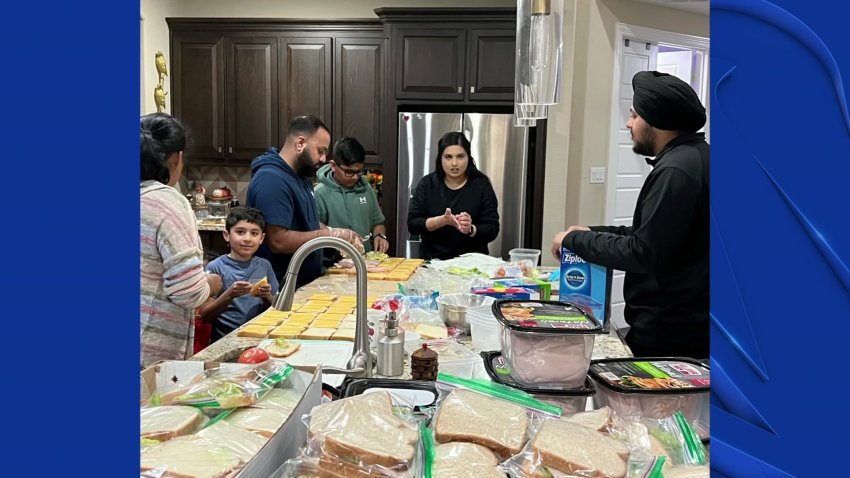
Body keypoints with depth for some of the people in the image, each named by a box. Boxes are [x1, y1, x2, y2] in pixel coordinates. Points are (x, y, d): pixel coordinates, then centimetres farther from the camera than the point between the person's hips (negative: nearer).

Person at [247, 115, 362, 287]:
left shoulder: (300, 175, 9)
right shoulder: (271, 180, -21)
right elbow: (278, 241, -28)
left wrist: (338, 235, 2)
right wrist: (331, 234, -21)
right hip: (283, 288, -9)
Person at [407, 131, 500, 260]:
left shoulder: (481, 186, 0)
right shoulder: (427, 184, 3)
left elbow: (492, 230, -2)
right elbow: (412, 224, -3)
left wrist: (471, 230, -22)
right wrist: (442, 220, -18)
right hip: (433, 261, 0)